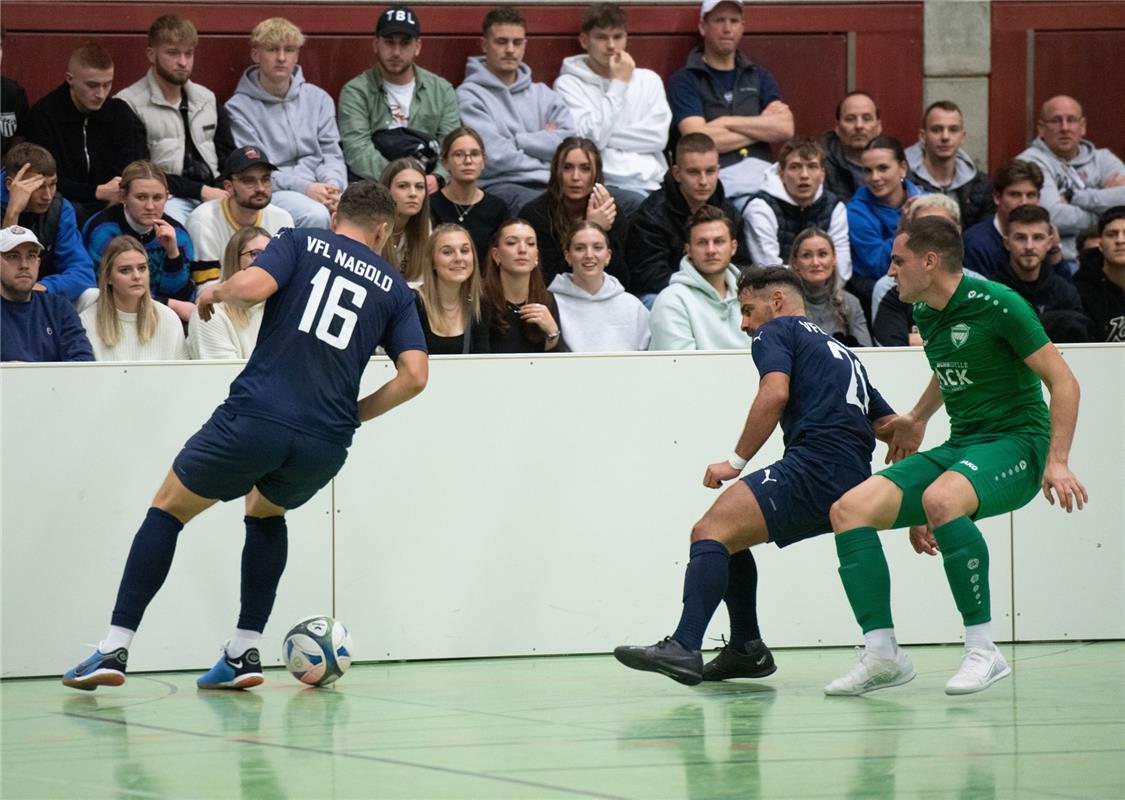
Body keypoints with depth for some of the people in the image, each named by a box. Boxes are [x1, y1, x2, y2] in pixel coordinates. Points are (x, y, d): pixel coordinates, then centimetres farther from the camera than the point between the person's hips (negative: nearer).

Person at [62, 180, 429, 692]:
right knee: (266, 512, 34)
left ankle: (114, 649, 7)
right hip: (325, 446, 3)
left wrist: (215, 292, 11)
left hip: (256, 416, -3)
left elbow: (251, 287, -11)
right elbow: (415, 375, 6)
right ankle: (244, 653, 21)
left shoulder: (302, 243, 9)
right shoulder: (393, 288, 16)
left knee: (168, 508, 17)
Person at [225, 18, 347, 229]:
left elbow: (332, 154, 12)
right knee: (316, 215, -36)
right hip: (272, 192, -4)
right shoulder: (239, 108, 3)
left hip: (319, 186, 4)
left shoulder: (319, 99, 17)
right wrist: (305, 188, -18)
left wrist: (332, 186, -11)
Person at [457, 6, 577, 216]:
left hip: (548, 184, 5)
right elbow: (494, 157, -6)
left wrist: (517, 141, -1)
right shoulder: (469, 96, 6)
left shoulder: (543, 95, 23)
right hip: (499, 185, -5)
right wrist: (543, 141, 2)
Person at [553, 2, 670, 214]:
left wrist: (605, 133, -3)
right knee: (638, 203, -37)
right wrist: (619, 84, -1)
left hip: (651, 180, 4)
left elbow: (658, 136, 5)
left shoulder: (648, 80, 19)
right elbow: (592, 138, -8)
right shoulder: (569, 84, 6)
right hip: (604, 184, -4)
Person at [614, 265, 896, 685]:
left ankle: (684, 648, -37)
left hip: (813, 467, -9)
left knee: (712, 531, -19)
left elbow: (775, 393, -11)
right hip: (850, 488, 9)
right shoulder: (842, 353, 33)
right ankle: (747, 650, 21)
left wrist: (736, 461, -6)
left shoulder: (777, 331, 9)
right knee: (725, 535, 22)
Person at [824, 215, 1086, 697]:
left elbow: (1063, 382, -14)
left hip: (1016, 443, -8)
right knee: (849, 508, -10)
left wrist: (1057, 462, -21)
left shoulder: (996, 304, -14)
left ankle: (983, 650, -28)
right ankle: (882, 654, -12)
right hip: (959, 446, 8)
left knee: (940, 499, -39)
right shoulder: (926, 316, 11)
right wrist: (916, 419, 38)